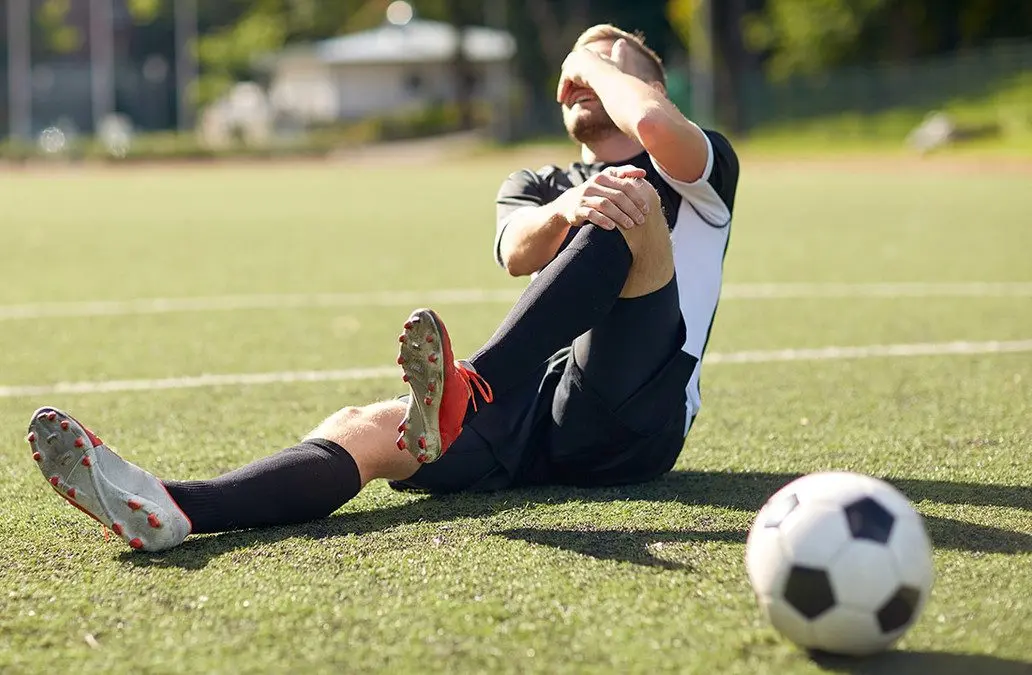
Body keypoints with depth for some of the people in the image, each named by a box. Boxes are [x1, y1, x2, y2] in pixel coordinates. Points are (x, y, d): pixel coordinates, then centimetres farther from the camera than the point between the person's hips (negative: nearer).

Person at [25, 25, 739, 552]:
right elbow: (518, 253, -2)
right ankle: (165, 509, -51)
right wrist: (570, 209, -26)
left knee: (633, 199, -25)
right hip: (534, 418, 4)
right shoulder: (538, 185, 27)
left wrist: (598, 61, 9)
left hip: (630, 421, -4)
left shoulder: (700, 170, 15)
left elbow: (655, 123, -14)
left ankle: (463, 395, -47)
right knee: (360, 428, -24)